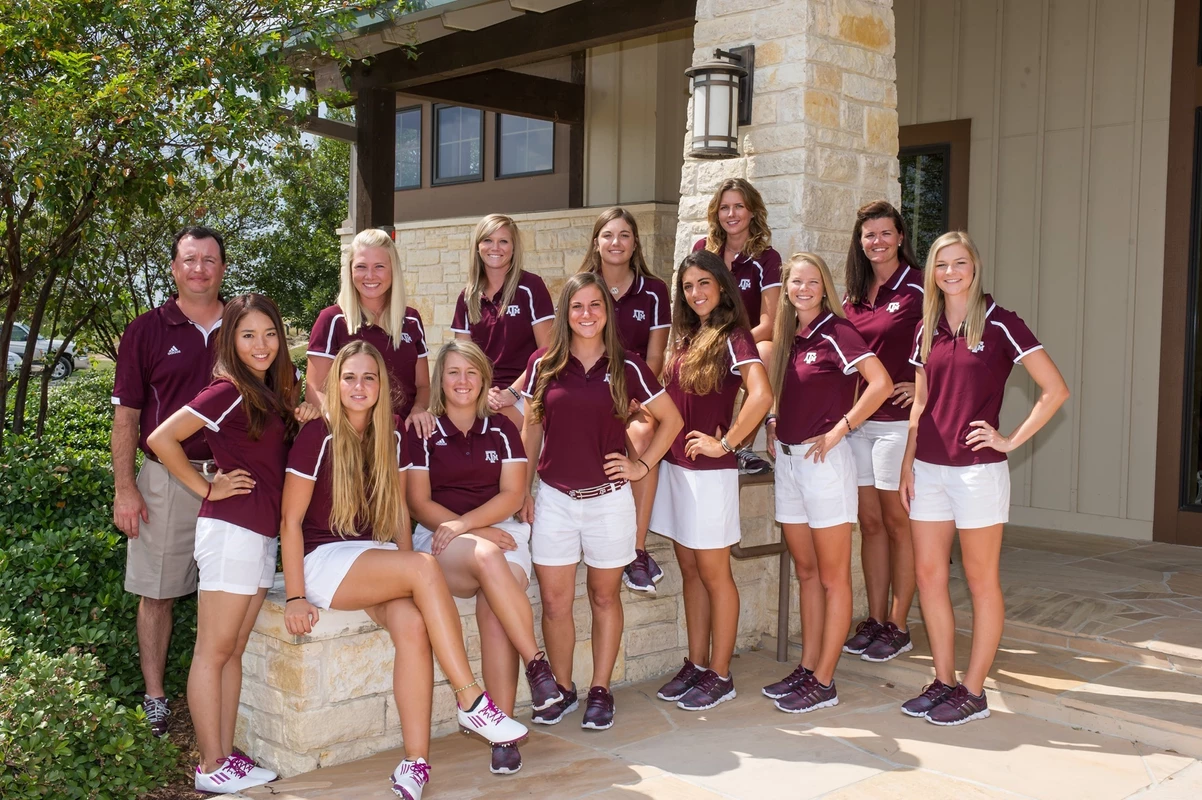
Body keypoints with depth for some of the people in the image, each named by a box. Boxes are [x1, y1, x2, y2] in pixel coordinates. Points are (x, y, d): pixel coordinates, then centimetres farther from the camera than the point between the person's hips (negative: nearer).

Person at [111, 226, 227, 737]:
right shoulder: (147, 331, 2)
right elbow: (125, 415, 1)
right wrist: (124, 487, -5)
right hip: (166, 478, -2)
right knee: (157, 593, 5)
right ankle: (155, 700, 17)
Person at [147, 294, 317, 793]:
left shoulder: (271, 393, 14)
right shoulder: (230, 391, -10)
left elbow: (281, 453, 22)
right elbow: (161, 438, -16)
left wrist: (303, 418, 3)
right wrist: (207, 489, -9)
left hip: (261, 535, 8)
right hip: (231, 530, -8)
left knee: (233, 652, 11)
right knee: (214, 651, -1)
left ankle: (227, 756, 17)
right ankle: (211, 767, 4)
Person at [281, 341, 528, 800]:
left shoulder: (391, 433, 7)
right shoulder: (318, 435, -9)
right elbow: (291, 520, -8)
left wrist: (405, 574, 3)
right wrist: (294, 598, -13)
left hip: (375, 559, 5)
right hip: (324, 559, -5)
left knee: (412, 625, -28)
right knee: (426, 568, -31)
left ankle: (416, 760, -26)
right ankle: (471, 703, -27)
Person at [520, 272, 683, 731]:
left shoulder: (626, 367, -1)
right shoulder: (543, 365, 2)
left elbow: (671, 420, 8)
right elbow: (530, 430, 9)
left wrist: (643, 465, 1)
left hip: (608, 499, -1)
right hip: (554, 499, 1)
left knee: (605, 597, 10)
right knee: (554, 602, 4)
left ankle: (600, 692, 23)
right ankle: (562, 690, 21)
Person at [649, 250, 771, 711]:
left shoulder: (733, 338, -11)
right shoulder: (685, 337, 12)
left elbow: (761, 396, -27)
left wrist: (725, 442, -19)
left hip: (709, 471, -7)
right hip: (674, 465, 7)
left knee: (714, 575, 3)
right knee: (690, 572, 14)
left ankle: (720, 675, 13)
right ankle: (696, 665, 24)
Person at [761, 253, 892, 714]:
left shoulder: (835, 332, -11)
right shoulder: (789, 336, 12)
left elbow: (880, 383, -23)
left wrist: (838, 431, -18)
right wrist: (773, 426, 9)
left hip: (824, 461, -8)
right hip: (786, 460, 8)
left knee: (833, 577, 2)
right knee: (806, 572, 14)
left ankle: (824, 682, 8)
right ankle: (807, 669, 23)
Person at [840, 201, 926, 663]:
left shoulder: (918, 288, -7)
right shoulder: (854, 296, 13)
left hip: (899, 420, -6)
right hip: (856, 419, 6)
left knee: (897, 521, 1)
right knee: (870, 522, 10)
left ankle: (899, 627, 11)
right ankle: (874, 620, 19)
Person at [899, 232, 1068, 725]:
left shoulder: (999, 325, -6)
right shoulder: (927, 330, 10)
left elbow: (1055, 390, -9)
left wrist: (1011, 441, -11)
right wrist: (907, 462, 8)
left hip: (977, 468, -6)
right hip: (929, 468, 6)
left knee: (981, 579, 4)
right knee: (929, 575, 8)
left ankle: (974, 692, 13)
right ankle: (944, 682, 20)